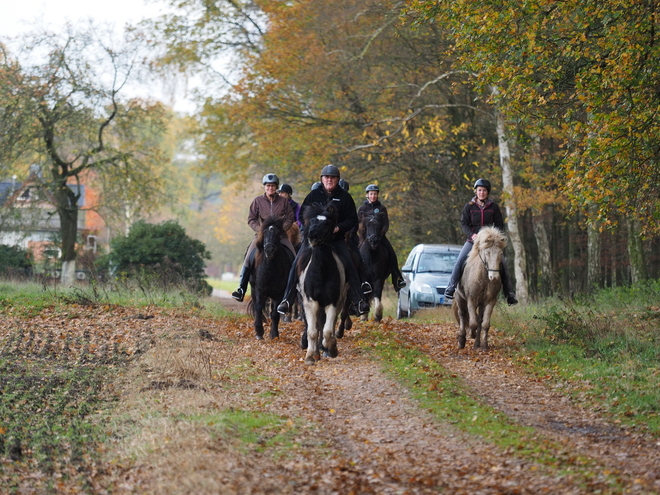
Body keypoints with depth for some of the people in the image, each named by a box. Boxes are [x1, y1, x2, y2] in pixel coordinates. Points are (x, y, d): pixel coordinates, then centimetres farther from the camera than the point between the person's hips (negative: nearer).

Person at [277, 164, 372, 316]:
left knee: (349, 266, -15)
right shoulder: (314, 195, 4)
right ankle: (287, 300, -6)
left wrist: (339, 228, -16)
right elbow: (302, 215, 9)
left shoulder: (345, 197, 2)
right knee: (297, 266, -11)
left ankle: (358, 301, -12)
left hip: (336, 239, -1)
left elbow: (353, 220, 1)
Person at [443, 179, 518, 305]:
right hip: (473, 240, 0)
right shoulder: (469, 207, 2)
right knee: (460, 261, -17)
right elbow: (463, 223, -1)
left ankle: (509, 294, -3)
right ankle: (450, 288, -8)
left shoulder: (494, 207, 4)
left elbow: (500, 224, 6)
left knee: (502, 263, -9)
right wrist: (472, 234, -18)